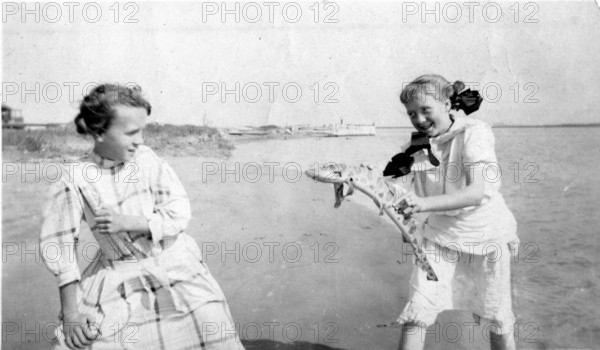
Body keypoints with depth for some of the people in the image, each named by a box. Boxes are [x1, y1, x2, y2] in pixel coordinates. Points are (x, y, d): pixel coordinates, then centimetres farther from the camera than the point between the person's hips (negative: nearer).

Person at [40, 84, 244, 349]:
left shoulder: (147, 159, -9)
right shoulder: (75, 181, -13)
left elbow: (179, 213, -8)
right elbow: (58, 244, -7)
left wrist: (128, 222, -21)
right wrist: (70, 313, -8)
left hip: (174, 266, 1)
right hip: (118, 282, 0)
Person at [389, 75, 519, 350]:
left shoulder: (474, 132, -18)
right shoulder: (418, 142, -3)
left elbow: (478, 192, -31)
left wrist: (425, 204, -44)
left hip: (486, 236, -3)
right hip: (440, 235, 3)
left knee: (497, 321, 11)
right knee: (416, 313, -5)